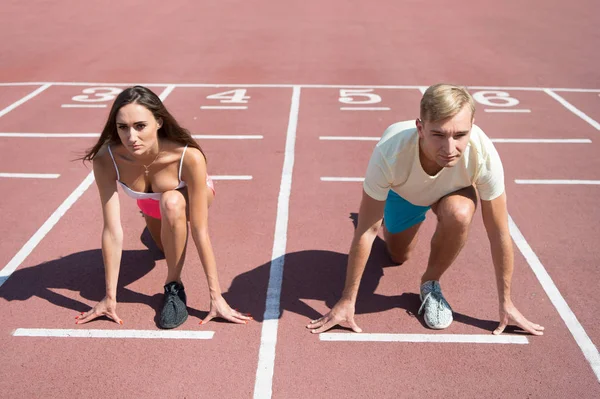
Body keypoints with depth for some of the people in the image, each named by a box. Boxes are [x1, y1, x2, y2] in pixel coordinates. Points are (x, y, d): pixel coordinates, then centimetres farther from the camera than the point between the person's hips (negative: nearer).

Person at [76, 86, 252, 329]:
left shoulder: (189, 157, -42)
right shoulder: (106, 159, -35)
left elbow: (200, 232, -38)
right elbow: (112, 231, -31)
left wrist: (216, 297, -35)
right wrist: (110, 297, -26)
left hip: (188, 197, -3)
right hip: (150, 202, 3)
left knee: (171, 202, -39)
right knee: (167, 247, 28)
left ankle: (174, 286, -17)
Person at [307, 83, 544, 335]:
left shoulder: (484, 155, -41)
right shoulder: (390, 152, -44)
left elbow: (499, 233, -27)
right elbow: (366, 231, -33)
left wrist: (506, 303, -18)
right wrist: (347, 300, -27)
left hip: (452, 191, 0)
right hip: (403, 191, 0)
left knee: (459, 213, -34)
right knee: (398, 256, 19)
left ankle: (431, 283, -7)